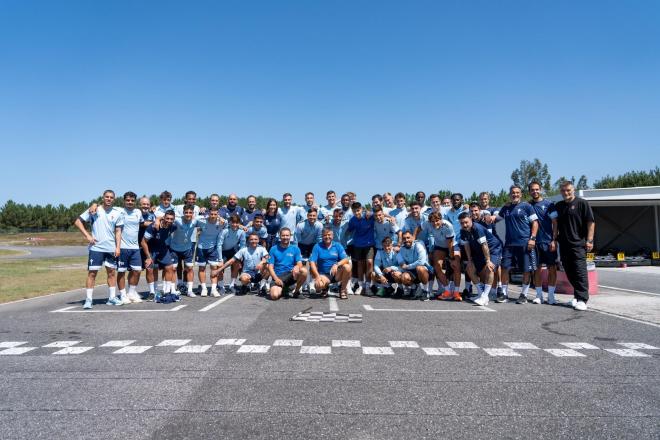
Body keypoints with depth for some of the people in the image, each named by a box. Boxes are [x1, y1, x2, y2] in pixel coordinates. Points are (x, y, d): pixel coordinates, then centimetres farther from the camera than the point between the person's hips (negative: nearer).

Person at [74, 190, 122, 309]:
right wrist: (87, 235, -10)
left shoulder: (117, 212, 5)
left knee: (112, 272, 9)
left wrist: (118, 247, 2)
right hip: (96, 247, -3)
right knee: (92, 273, -1)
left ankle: (112, 298, 20)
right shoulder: (94, 210, -2)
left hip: (111, 248, 3)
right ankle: (88, 299, 4)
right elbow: (78, 221, 0)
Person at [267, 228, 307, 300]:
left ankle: (297, 290, -4)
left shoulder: (295, 248, 7)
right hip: (278, 276, -2)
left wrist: (297, 267, -26)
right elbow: (270, 267, 2)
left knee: (304, 271, -29)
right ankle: (282, 289, 7)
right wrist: (276, 278, -14)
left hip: (291, 275, 2)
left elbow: (300, 264, -1)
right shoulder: (274, 249, 5)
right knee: (274, 296, -30)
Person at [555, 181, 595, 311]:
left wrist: (589, 240, -11)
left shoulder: (582, 203, -1)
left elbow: (591, 222, -5)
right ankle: (577, 295, 22)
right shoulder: (558, 206, 15)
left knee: (580, 271, -8)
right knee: (569, 272, 10)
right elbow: (556, 225, 22)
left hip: (578, 244, -6)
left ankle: (582, 299, -6)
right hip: (564, 244, 6)